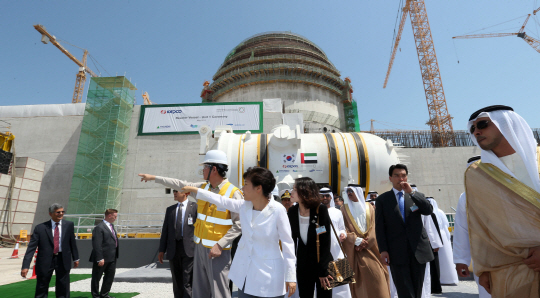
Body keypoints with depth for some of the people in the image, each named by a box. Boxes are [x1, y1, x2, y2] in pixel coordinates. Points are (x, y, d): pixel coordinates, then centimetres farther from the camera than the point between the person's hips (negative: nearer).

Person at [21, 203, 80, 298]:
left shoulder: (69, 225, 0)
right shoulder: (40, 228, -6)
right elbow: (31, 247, -8)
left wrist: (75, 258, 10)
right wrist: (25, 266, -15)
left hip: (63, 260, 1)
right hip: (45, 261, -1)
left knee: (63, 290, 11)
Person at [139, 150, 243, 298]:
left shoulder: (233, 193, -15)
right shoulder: (202, 187, 6)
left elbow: (238, 225, -16)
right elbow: (180, 185, 17)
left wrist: (220, 245, -22)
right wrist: (154, 178, 22)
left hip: (218, 251, -7)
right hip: (200, 247, 7)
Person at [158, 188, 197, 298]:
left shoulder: (195, 207, 0)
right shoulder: (170, 209, 14)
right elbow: (165, 230, 13)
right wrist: (162, 250, 9)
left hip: (189, 249, -5)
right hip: (173, 250, 5)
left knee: (188, 283, -6)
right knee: (177, 283, 13)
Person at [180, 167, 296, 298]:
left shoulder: (277, 210, -20)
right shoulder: (244, 206, -6)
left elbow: (288, 244, -15)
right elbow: (221, 200, 6)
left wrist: (291, 277, -12)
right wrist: (194, 190, 11)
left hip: (268, 274, -5)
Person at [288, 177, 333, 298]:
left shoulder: (321, 210, -17)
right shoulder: (292, 212, -8)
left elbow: (326, 241, -14)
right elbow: (292, 239, 1)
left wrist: (323, 271, -13)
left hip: (322, 262, -3)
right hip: (303, 264, 3)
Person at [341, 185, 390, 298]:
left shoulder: (369, 207, 8)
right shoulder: (344, 209, 3)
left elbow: (373, 226, 1)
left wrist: (365, 242, -10)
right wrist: (357, 240, -14)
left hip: (371, 247, 1)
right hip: (354, 250, -1)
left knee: (376, 275, -2)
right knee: (358, 276, -1)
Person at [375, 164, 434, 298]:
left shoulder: (417, 196, 11)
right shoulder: (382, 199, 4)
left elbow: (429, 210, -8)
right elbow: (380, 227, 0)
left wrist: (411, 192, -13)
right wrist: (383, 250, -7)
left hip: (418, 249, 3)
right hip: (397, 252, -2)